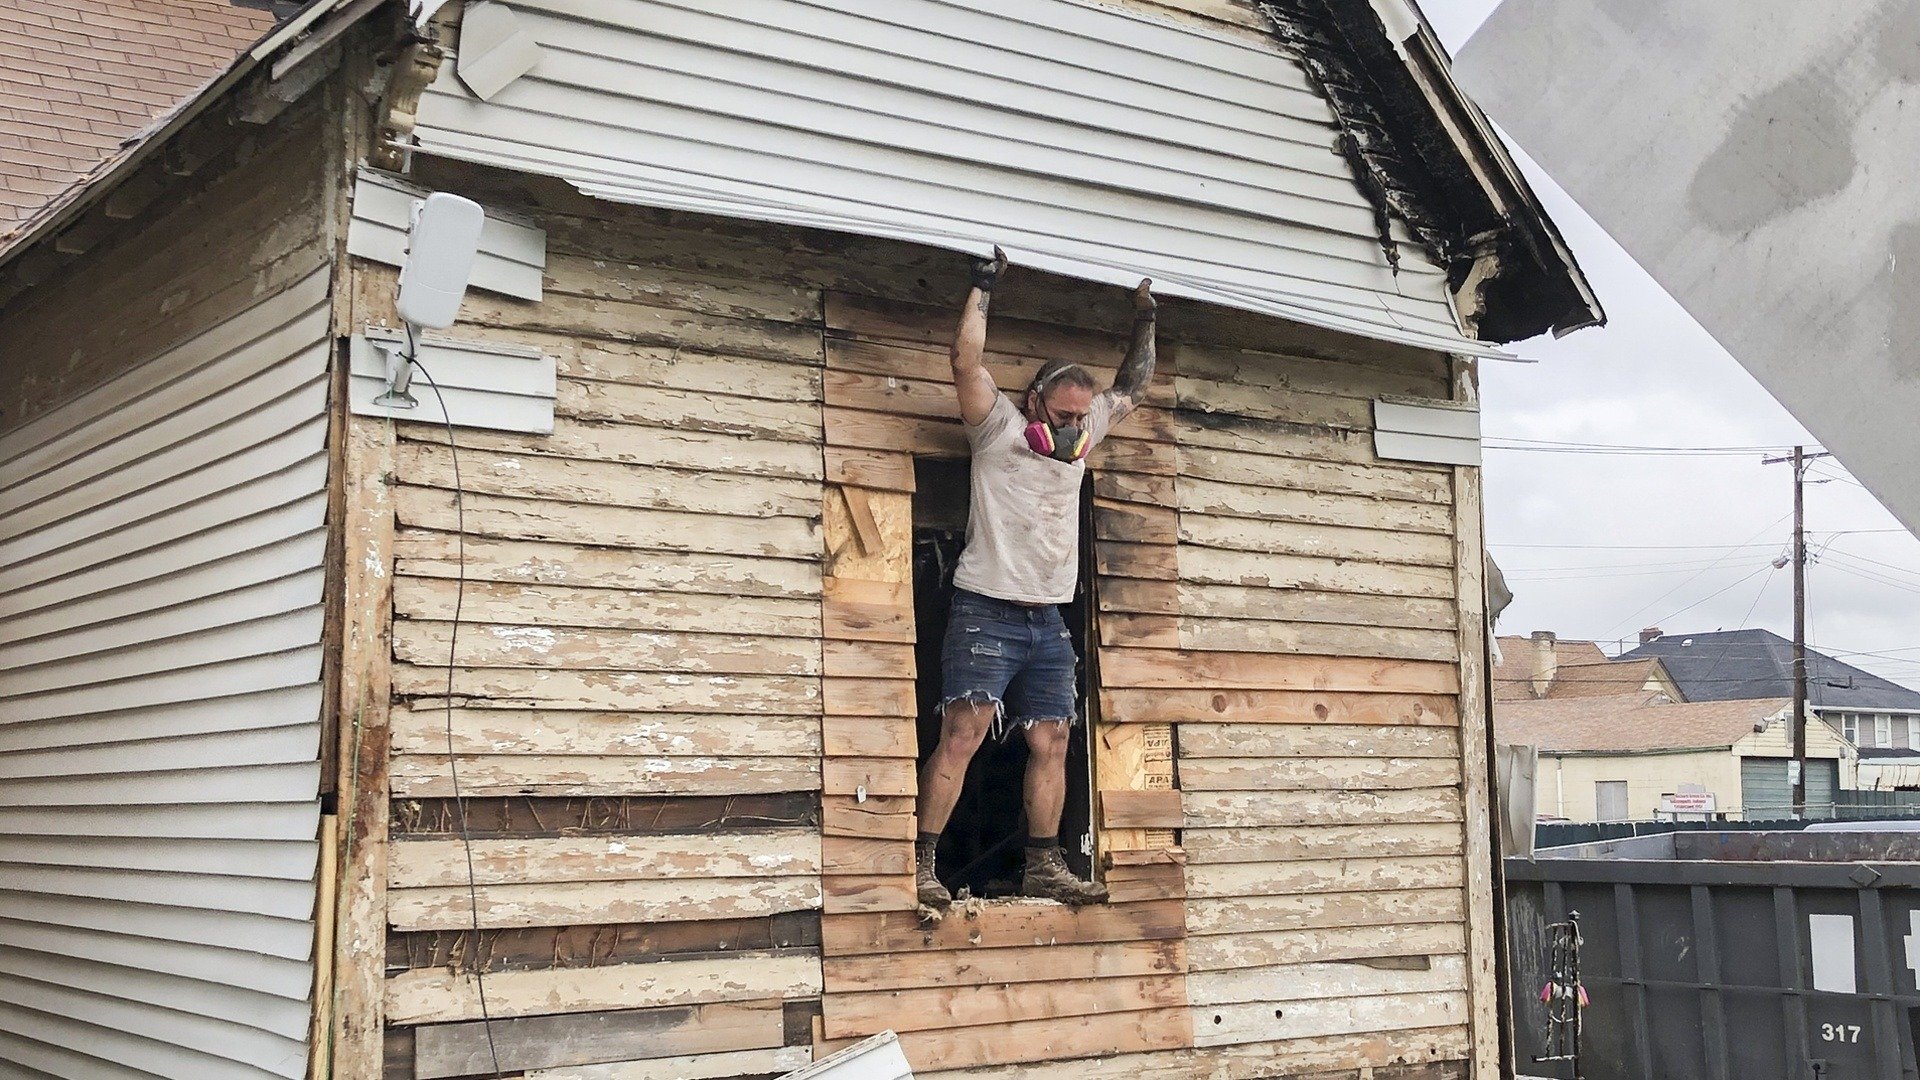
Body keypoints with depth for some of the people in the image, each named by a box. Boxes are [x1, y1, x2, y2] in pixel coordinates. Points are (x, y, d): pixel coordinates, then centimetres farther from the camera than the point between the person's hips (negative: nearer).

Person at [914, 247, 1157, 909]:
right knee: (962, 734, -14)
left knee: (1050, 743, 4)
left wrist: (1145, 321, 23)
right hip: (987, 613, -6)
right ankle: (922, 866, -14)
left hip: (1048, 622, 7)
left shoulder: (1082, 436, 16)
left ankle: (1044, 869, 12)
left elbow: (1131, 389, 27)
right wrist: (984, 287, -11)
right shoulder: (998, 426, -1)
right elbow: (966, 361, -15)